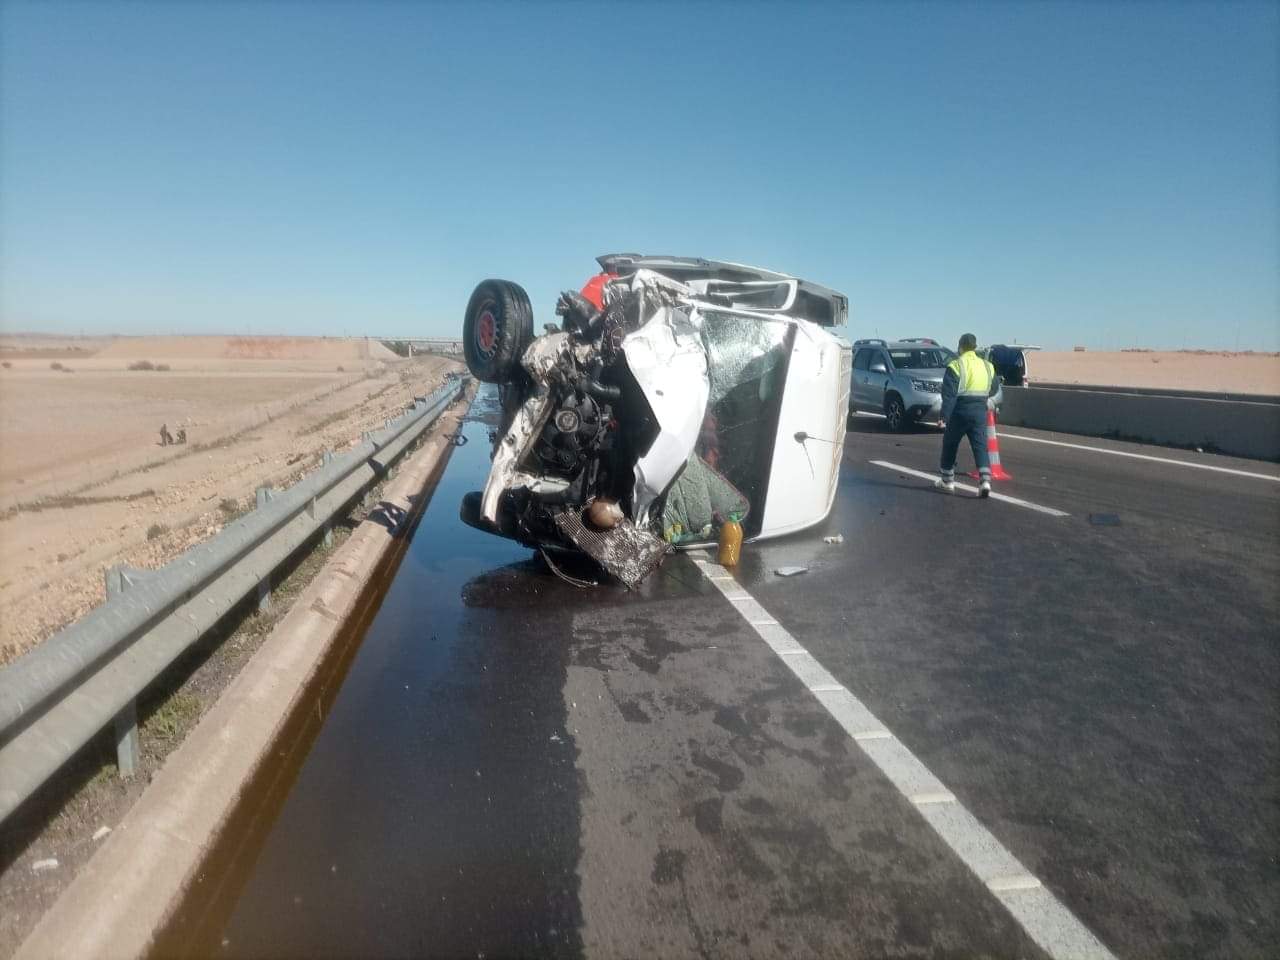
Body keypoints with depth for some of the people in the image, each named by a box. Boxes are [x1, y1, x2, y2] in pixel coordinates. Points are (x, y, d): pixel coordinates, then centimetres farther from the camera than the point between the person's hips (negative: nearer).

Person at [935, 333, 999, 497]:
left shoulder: (956, 365, -9)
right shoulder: (987, 366, 8)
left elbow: (949, 394, -17)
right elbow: (994, 389, 21)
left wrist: (944, 416, -19)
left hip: (959, 411, -4)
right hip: (980, 411, 4)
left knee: (950, 445, 13)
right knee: (980, 447, 2)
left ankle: (947, 481, 22)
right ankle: (985, 480, -14)